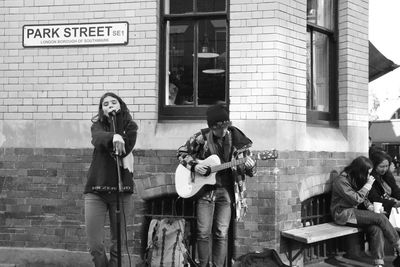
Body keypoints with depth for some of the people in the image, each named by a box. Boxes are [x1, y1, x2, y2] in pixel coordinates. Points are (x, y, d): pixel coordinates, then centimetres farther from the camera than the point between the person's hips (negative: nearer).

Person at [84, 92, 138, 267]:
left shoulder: (130, 126, 8)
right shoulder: (98, 125, 9)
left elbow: (125, 148, -12)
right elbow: (99, 138, -16)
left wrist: (117, 119, -8)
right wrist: (114, 137, -39)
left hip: (122, 189, 0)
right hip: (97, 189, 0)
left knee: (118, 242, 4)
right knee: (94, 245, -4)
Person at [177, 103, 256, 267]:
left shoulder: (237, 140, -1)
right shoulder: (202, 137, -3)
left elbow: (251, 172, 6)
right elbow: (182, 152, 10)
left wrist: (250, 167, -18)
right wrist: (194, 166, -7)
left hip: (227, 191, 0)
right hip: (205, 190, 0)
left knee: (222, 234, -2)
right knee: (203, 233, -2)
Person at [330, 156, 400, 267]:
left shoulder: (355, 179, 10)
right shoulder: (341, 181, -17)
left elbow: (362, 197, 21)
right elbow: (356, 199, -21)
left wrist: (369, 205, 3)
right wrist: (368, 184, -17)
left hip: (353, 211, 8)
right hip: (343, 213, -8)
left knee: (376, 228, -22)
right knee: (381, 218, -21)